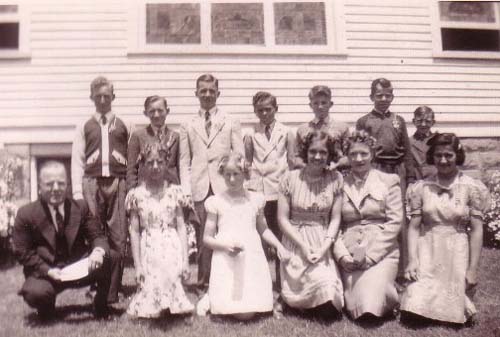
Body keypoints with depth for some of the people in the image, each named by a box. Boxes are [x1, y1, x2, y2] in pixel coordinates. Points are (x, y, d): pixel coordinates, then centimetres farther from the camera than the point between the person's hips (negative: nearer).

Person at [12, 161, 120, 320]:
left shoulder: (81, 207, 0)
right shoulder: (26, 214, -6)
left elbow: (97, 236, 0)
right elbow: (23, 252, -5)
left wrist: (99, 250, -26)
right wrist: (48, 271, -20)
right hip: (45, 272, -2)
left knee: (112, 257, -21)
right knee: (35, 293, -35)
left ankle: (101, 306, 3)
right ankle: (47, 308, 6)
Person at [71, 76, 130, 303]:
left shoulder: (124, 127, 12)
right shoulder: (84, 127, 13)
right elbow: (77, 161, 8)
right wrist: (77, 192, -1)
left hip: (118, 183, 0)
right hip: (92, 183, 1)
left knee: (118, 238, -2)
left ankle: (113, 290, 4)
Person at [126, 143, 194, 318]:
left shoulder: (174, 192, 4)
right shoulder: (137, 194, 1)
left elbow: (181, 227, 3)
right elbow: (134, 231, 1)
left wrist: (185, 260, -3)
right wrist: (137, 265, -3)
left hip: (172, 248, 1)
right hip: (149, 250, -1)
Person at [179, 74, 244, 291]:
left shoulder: (231, 124, 10)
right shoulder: (188, 127, 12)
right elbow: (184, 162, 9)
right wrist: (186, 191, -1)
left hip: (225, 188, -1)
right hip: (199, 189, 1)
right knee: (202, 238, 2)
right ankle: (204, 283, 12)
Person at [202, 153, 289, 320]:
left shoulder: (255, 199, 9)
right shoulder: (216, 201, 2)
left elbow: (263, 229, 21)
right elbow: (207, 238, 4)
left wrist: (278, 245, 4)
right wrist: (225, 245, -15)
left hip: (252, 258, 3)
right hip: (226, 261, -2)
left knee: (249, 313, -10)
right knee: (240, 314, -13)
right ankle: (213, 297, 18)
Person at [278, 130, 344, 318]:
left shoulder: (336, 179, 0)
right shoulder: (290, 178, -3)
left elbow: (335, 218, 1)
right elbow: (282, 218, -3)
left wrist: (324, 247, -11)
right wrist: (303, 246, -11)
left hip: (323, 245, 1)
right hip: (296, 243, -1)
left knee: (330, 311, -10)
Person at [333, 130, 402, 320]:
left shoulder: (389, 181, 6)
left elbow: (395, 222, -2)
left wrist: (370, 254, -10)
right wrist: (342, 254, -9)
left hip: (382, 252, -1)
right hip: (349, 256, 2)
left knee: (371, 305, -21)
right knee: (357, 310, -15)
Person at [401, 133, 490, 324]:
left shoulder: (472, 188, -2)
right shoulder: (421, 187, 3)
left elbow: (476, 230, -2)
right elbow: (414, 227, 2)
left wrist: (473, 269, -6)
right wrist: (412, 260, -8)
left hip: (457, 255, -1)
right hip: (427, 253, 1)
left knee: (453, 313, -6)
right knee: (413, 312, -10)